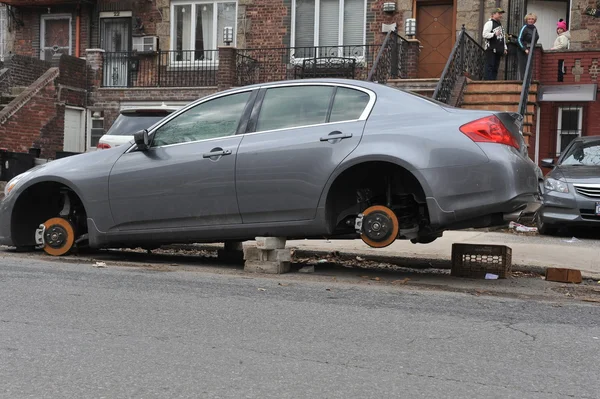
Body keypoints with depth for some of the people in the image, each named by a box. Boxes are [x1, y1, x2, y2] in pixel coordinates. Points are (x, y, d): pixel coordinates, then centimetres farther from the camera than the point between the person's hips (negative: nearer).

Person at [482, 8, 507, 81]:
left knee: (495, 68, 7)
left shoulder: (500, 24, 25)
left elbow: (503, 37, 28)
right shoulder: (489, 23, -4)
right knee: (489, 66, -11)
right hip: (491, 50, -9)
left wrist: (505, 48, 22)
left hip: (498, 50, 9)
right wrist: (494, 34, -25)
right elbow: (484, 34, -16)